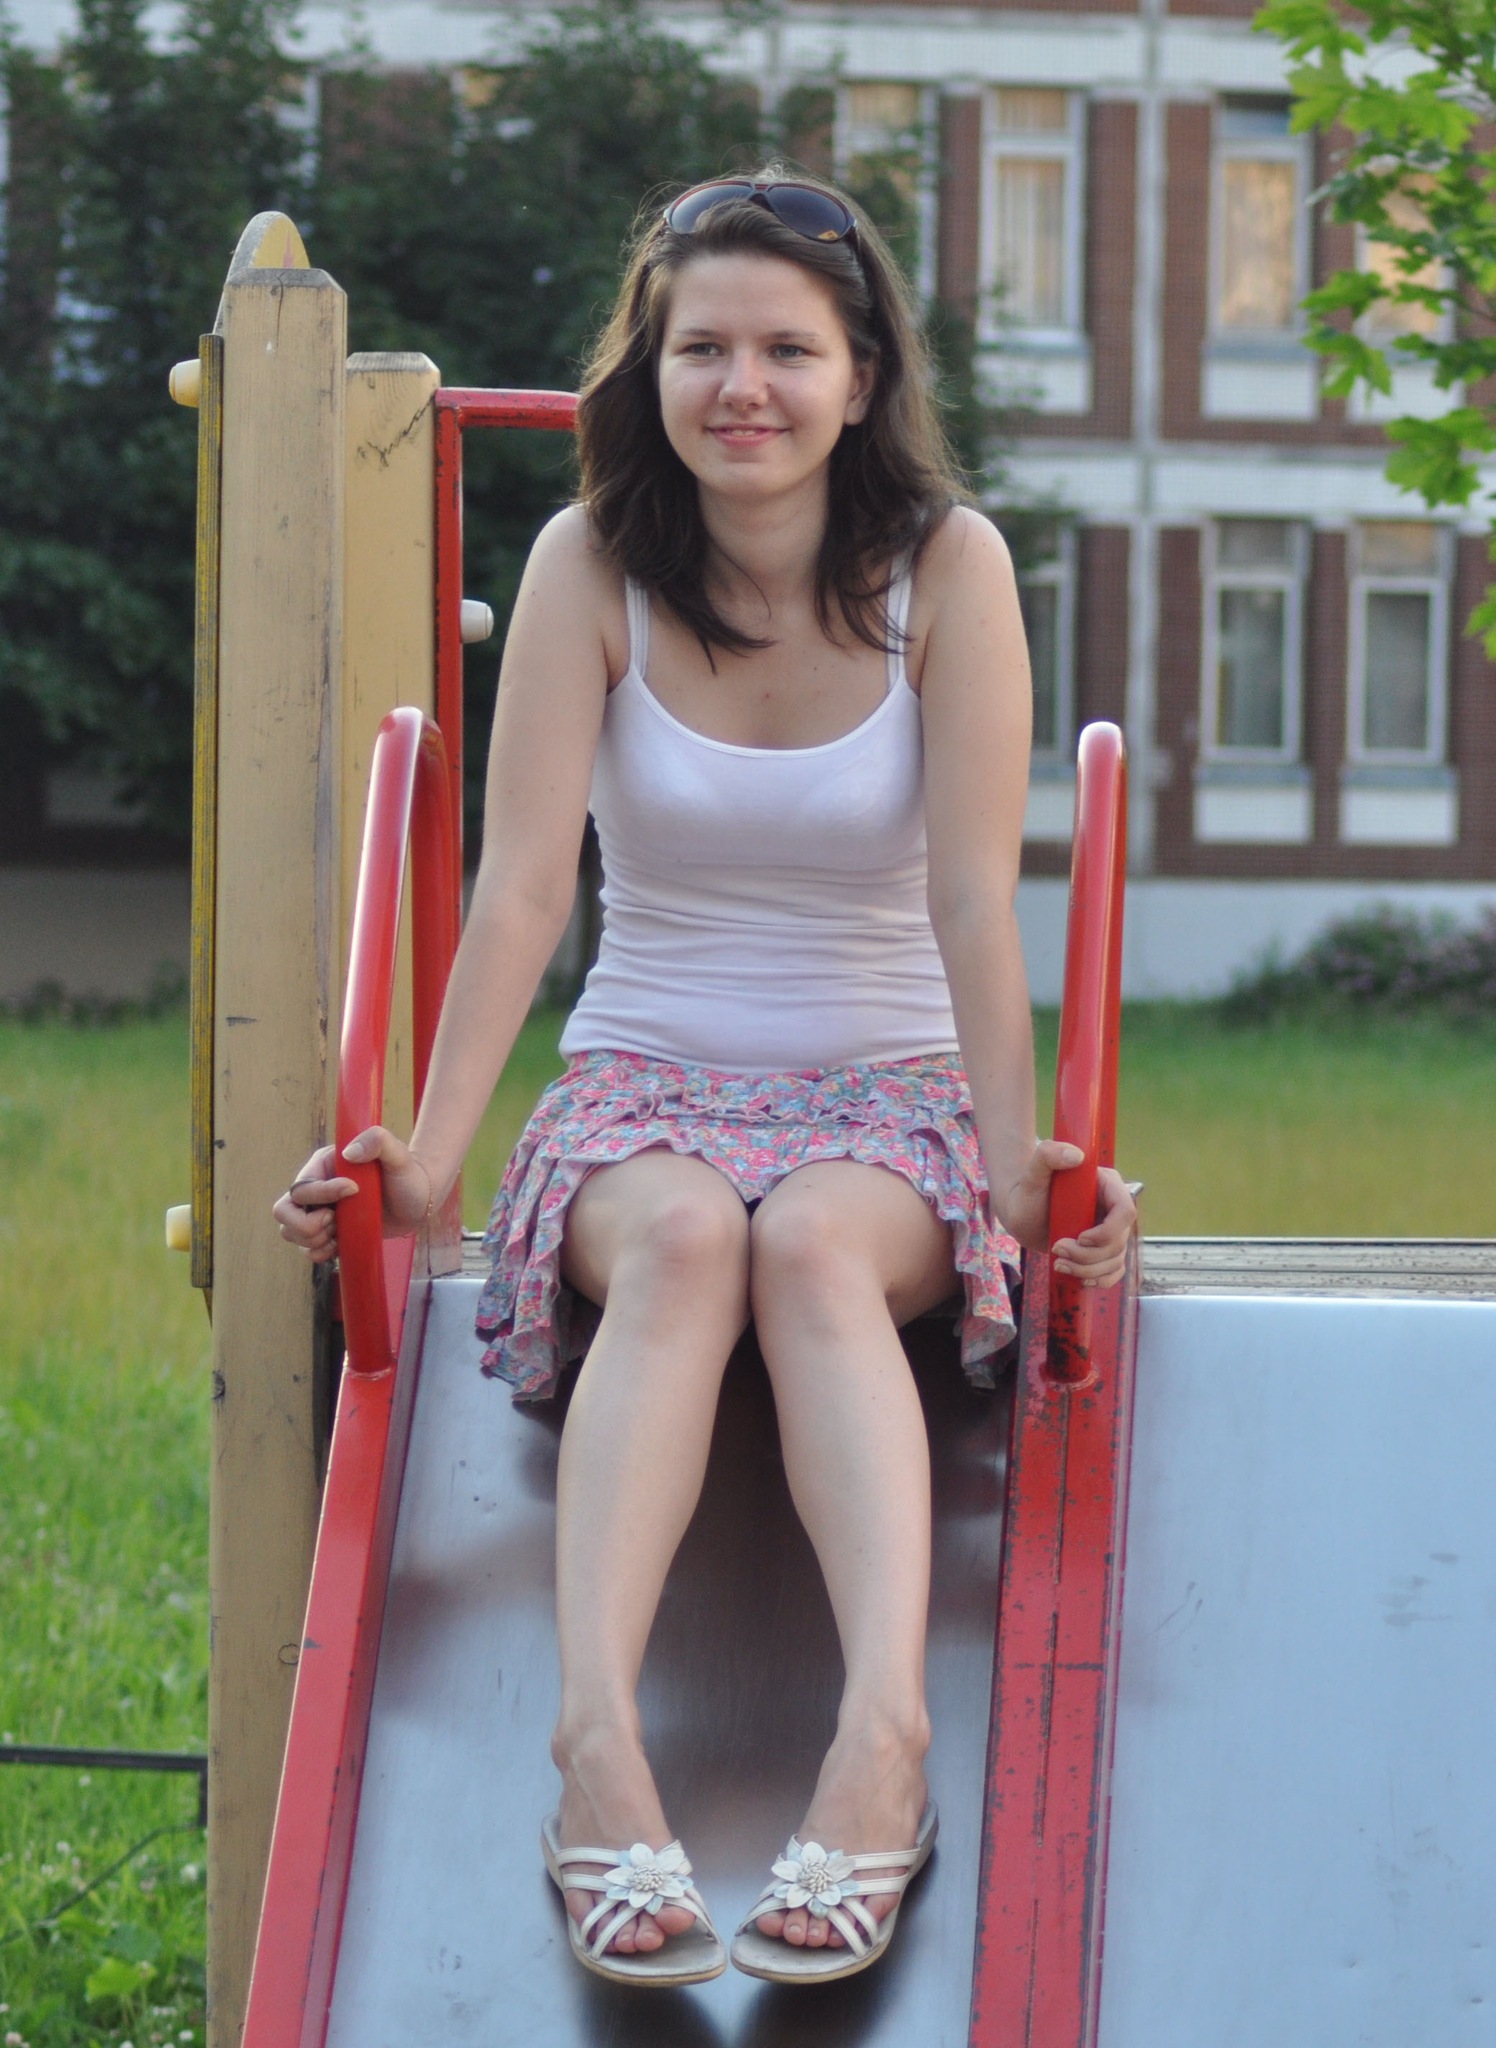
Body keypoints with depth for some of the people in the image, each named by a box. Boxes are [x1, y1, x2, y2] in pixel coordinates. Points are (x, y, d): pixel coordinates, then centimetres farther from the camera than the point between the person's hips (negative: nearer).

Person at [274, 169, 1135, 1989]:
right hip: (645, 1087, 1)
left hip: (886, 1099, 0)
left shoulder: (946, 569, -7)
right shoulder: (592, 565, -4)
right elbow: (521, 887, -9)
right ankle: (596, 1742, -53)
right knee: (681, 1240, -35)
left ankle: (884, 1733, -54)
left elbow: (973, 900, -12)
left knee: (813, 1247, -35)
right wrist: (427, 1155, -16)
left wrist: (1016, 1167, -21)